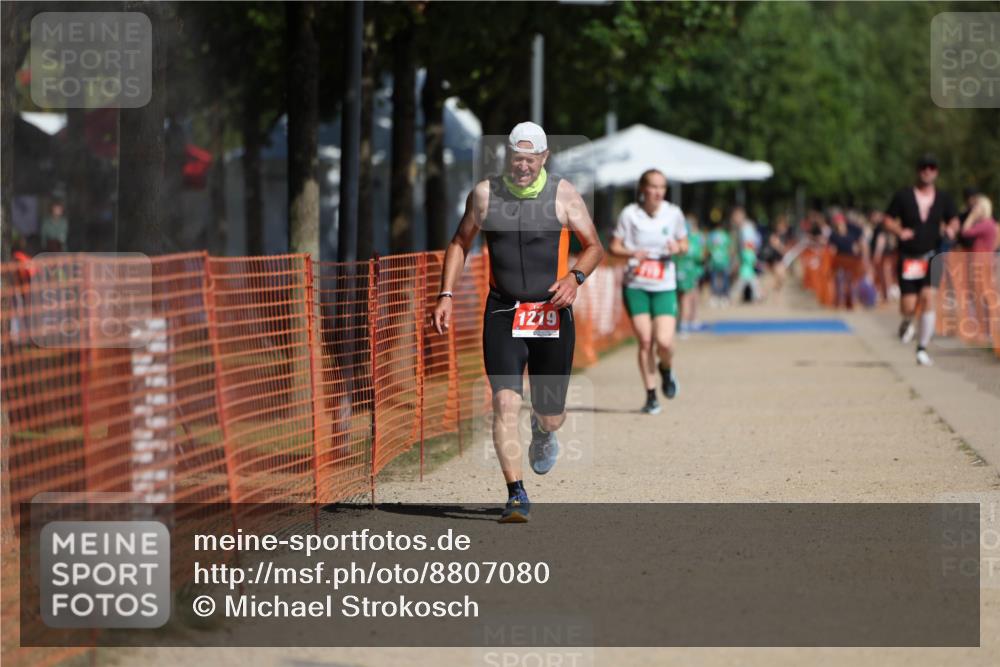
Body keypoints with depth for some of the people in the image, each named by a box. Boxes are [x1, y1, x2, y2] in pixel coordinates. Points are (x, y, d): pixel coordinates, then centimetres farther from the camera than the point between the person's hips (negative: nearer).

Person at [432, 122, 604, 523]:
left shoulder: (563, 195, -1)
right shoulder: (485, 194, 2)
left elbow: (594, 246, 5)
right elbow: (460, 243, 14)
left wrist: (575, 277, -15)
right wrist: (446, 295, 4)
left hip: (551, 313, 0)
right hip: (503, 312, 0)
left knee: (551, 415, 7)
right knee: (505, 400, -17)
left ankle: (542, 431, 47)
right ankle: (516, 495, -14)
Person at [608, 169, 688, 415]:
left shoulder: (673, 213, 0)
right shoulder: (629, 214, -4)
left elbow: (684, 244, 12)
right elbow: (614, 246, 1)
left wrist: (678, 248, -11)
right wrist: (632, 253, -18)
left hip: (665, 286, 0)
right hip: (635, 286, 0)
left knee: (664, 342, -12)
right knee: (645, 341, -5)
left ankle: (666, 369, 23)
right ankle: (651, 396, 8)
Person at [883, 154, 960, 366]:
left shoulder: (943, 199, 6)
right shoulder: (903, 196, 0)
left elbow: (954, 220, 17)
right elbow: (889, 220, 5)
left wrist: (951, 228, -6)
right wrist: (899, 231, -15)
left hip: (932, 256, 1)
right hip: (908, 258, -1)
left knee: (928, 298, -15)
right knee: (908, 306, -6)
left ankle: (922, 349, -5)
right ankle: (907, 323, 34)